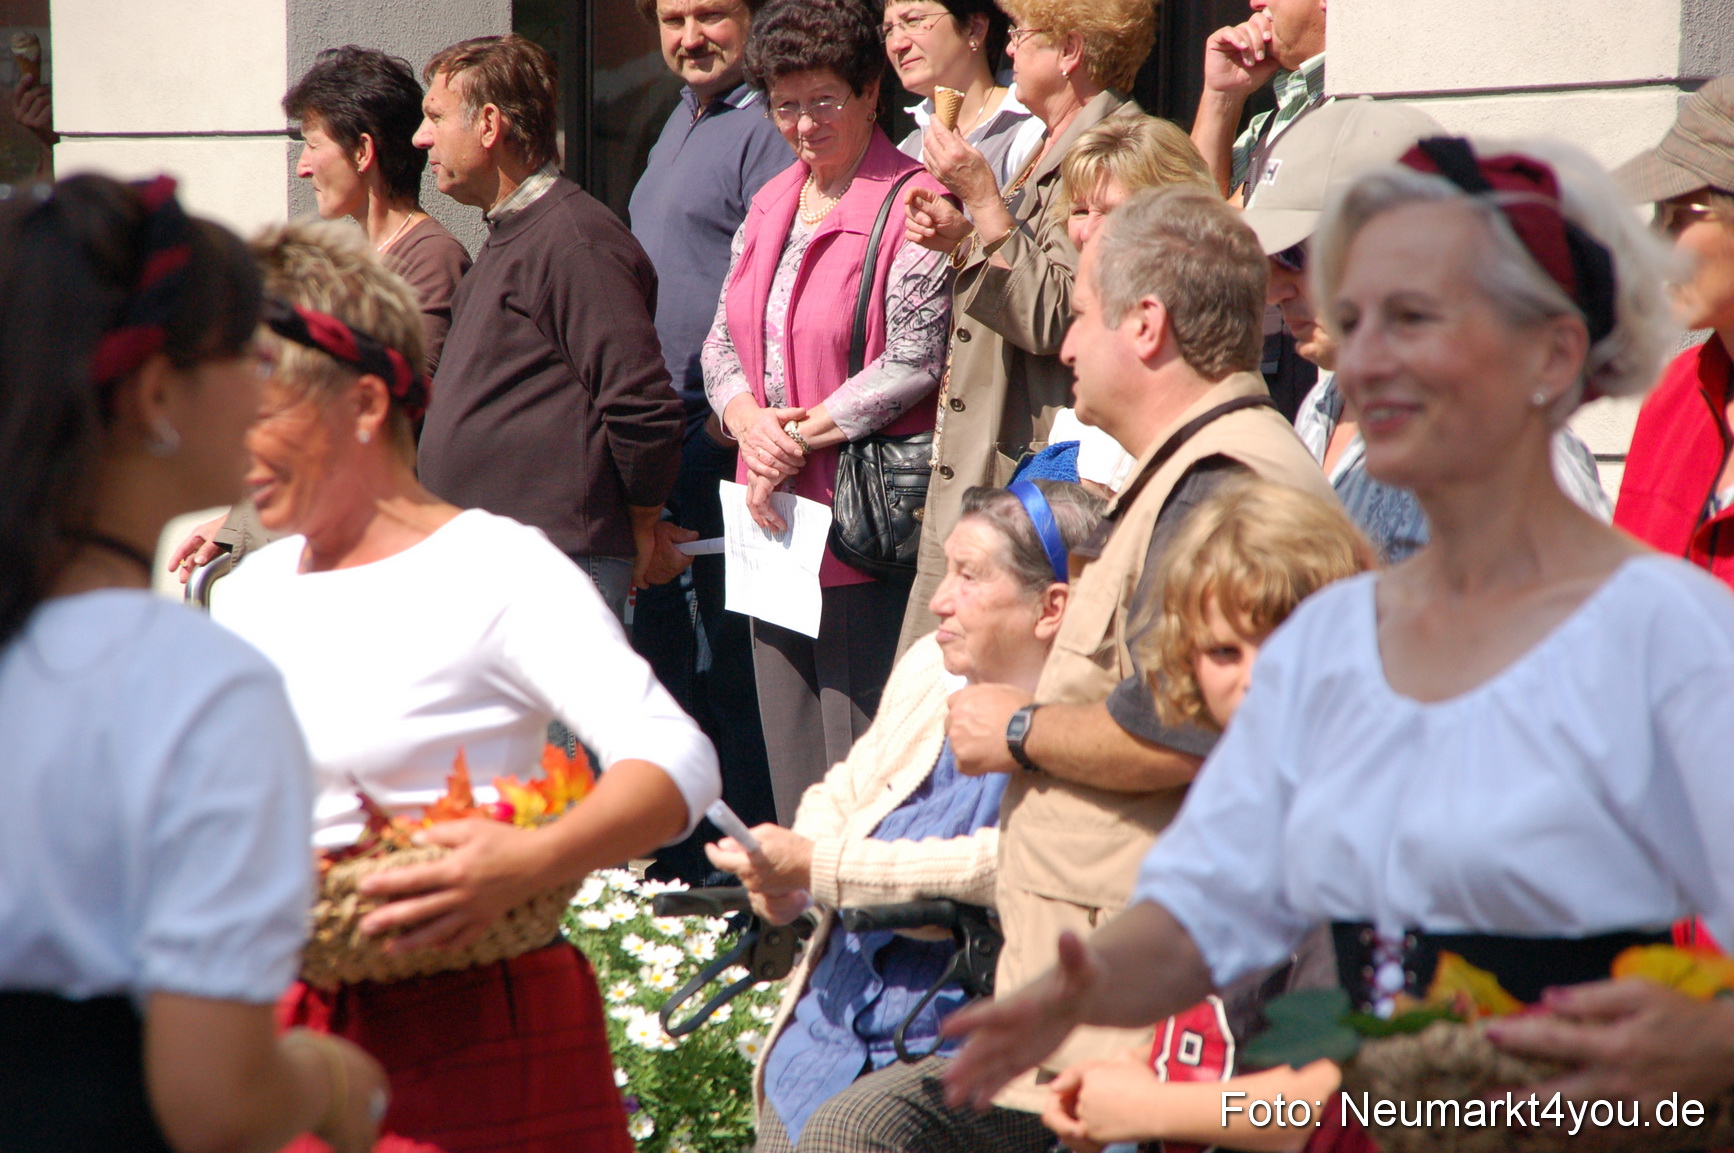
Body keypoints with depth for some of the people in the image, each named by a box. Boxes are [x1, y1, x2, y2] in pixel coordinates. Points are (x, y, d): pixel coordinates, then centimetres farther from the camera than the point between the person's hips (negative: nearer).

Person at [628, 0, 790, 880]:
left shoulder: (767, 130, -12)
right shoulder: (683, 121, 20)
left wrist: (738, 409, -22)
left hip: (723, 436, -10)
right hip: (658, 432, 10)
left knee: (728, 666, -7)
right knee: (664, 648, 15)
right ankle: (676, 868, 24)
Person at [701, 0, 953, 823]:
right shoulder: (770, 206, 16)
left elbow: (913, 364, -14)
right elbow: (723, 340, 15)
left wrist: (800, 438, -13)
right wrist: (749, 421, -6)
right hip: (775, 517, 8)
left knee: (861, 774, -7)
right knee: (790, 765, 11)